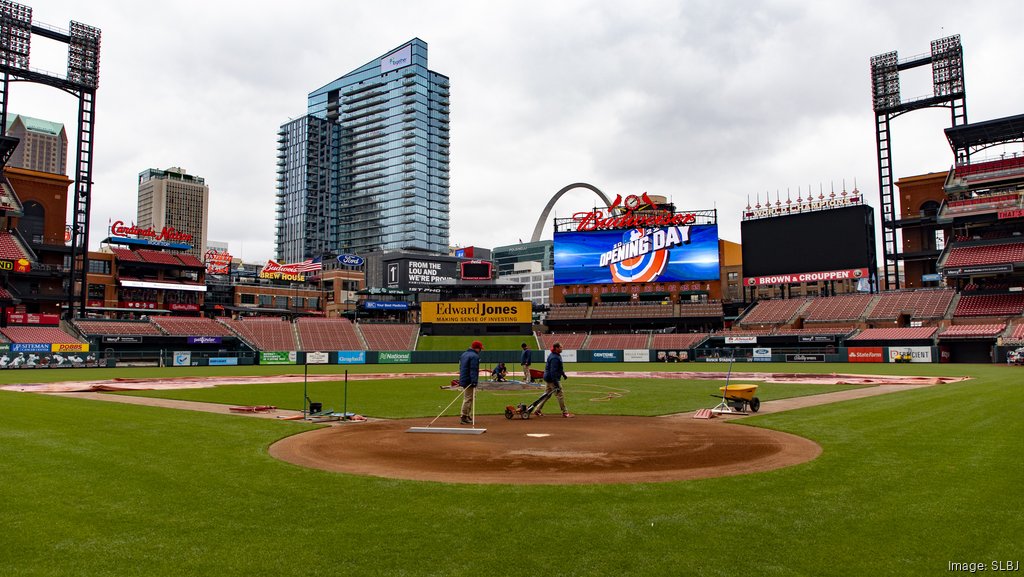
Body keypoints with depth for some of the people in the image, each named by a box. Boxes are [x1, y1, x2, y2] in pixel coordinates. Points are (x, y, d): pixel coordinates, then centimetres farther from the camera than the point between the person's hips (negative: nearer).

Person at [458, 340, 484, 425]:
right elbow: (473, 370, -22)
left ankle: (468, 416, 23)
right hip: (469, 381, -10)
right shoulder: (474, 356, -13)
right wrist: (474, 382, -26)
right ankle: (464, 418, -5)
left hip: (463, 380, 10)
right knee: (468, 399, -6)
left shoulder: (463, 354, 17)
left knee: (467, 398, 17)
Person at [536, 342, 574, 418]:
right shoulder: (555, 358, -23)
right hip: (552, 379, -11)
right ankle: (565, 412, 6)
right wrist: (556, 384, -28)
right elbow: (553, 371, -27)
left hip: (548, 378, 11)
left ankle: (537, 411, 21)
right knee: (560, 395, -2)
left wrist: (563, 374, 31)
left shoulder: (557, 355, 10)